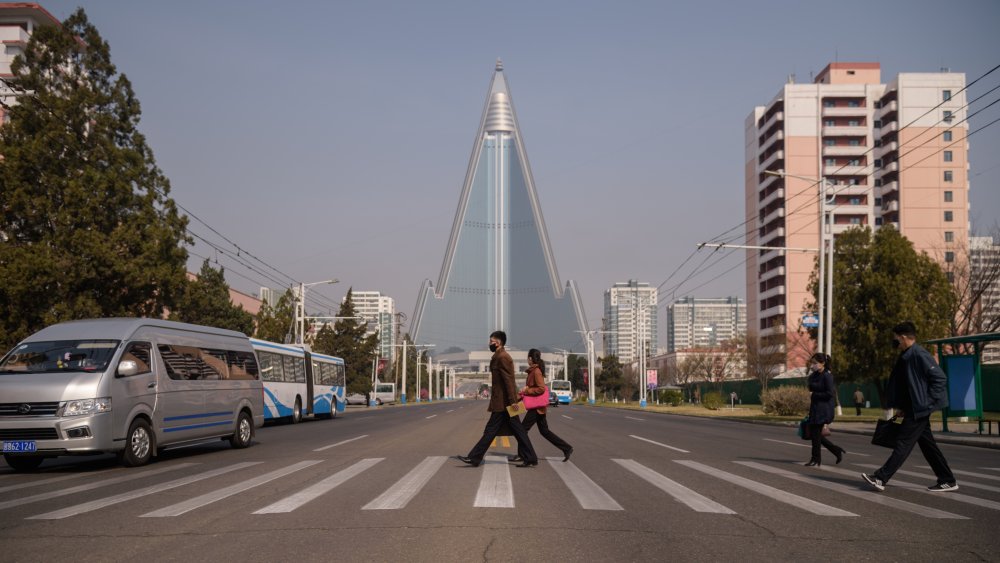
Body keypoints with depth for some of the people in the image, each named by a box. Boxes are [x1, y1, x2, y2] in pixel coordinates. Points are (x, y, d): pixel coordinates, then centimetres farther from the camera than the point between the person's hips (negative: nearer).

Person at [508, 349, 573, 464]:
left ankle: (521, 455, 3)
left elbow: (541, 388, -23)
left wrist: (527, 391, -17)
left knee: (523, 429, -4)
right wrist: (526, 389, 8)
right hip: (537, 406, 10)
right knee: (544, 431, 12)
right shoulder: (533, 371, 13)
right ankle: (566, 448, 13)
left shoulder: (536, 371, -16)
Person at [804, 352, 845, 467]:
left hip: (823, 409, -9)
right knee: (813, 434, 11)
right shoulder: (814, 376, 11)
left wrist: (814, 395, -15)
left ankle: (816, 460, 9)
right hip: (815, 408, 9)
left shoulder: (827, 376, -14)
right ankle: (837, 451, 22)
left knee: (816, 433, -3)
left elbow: (830, 393, -19)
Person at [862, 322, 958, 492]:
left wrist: (927, 402, -18)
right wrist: (902, 407, 15)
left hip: (919, 409, -10)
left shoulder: (919, 355, -16)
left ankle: (880, 478, -10)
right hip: (913, 408, 10)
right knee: (927, 444, 12)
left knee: (903, 443, -9)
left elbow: (940, 378, -19)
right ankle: (947, 480, 18)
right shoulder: (906, 357, 14)